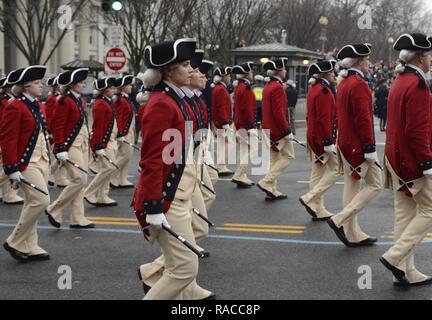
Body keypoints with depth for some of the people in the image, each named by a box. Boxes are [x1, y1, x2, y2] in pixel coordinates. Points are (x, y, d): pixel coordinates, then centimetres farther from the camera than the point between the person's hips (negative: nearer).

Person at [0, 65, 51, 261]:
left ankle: (29, 247, 19)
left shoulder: (39, 106, 13)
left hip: (42, 162, 9)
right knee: (41, 200, -13)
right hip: (27, 163, -9)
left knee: (33, 203, 11)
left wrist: (48, 158, 21)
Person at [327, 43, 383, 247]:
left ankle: (353, 235, 15)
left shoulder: (344, 84, 13)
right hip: (359, 146, -10)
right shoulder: (359, 84, -17)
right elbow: (363, 118, -22)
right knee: (374, 185, -1)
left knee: (352, 187, 11)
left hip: (346, 144, 10)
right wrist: (370, 148, -21)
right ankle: (340, 221, -8)